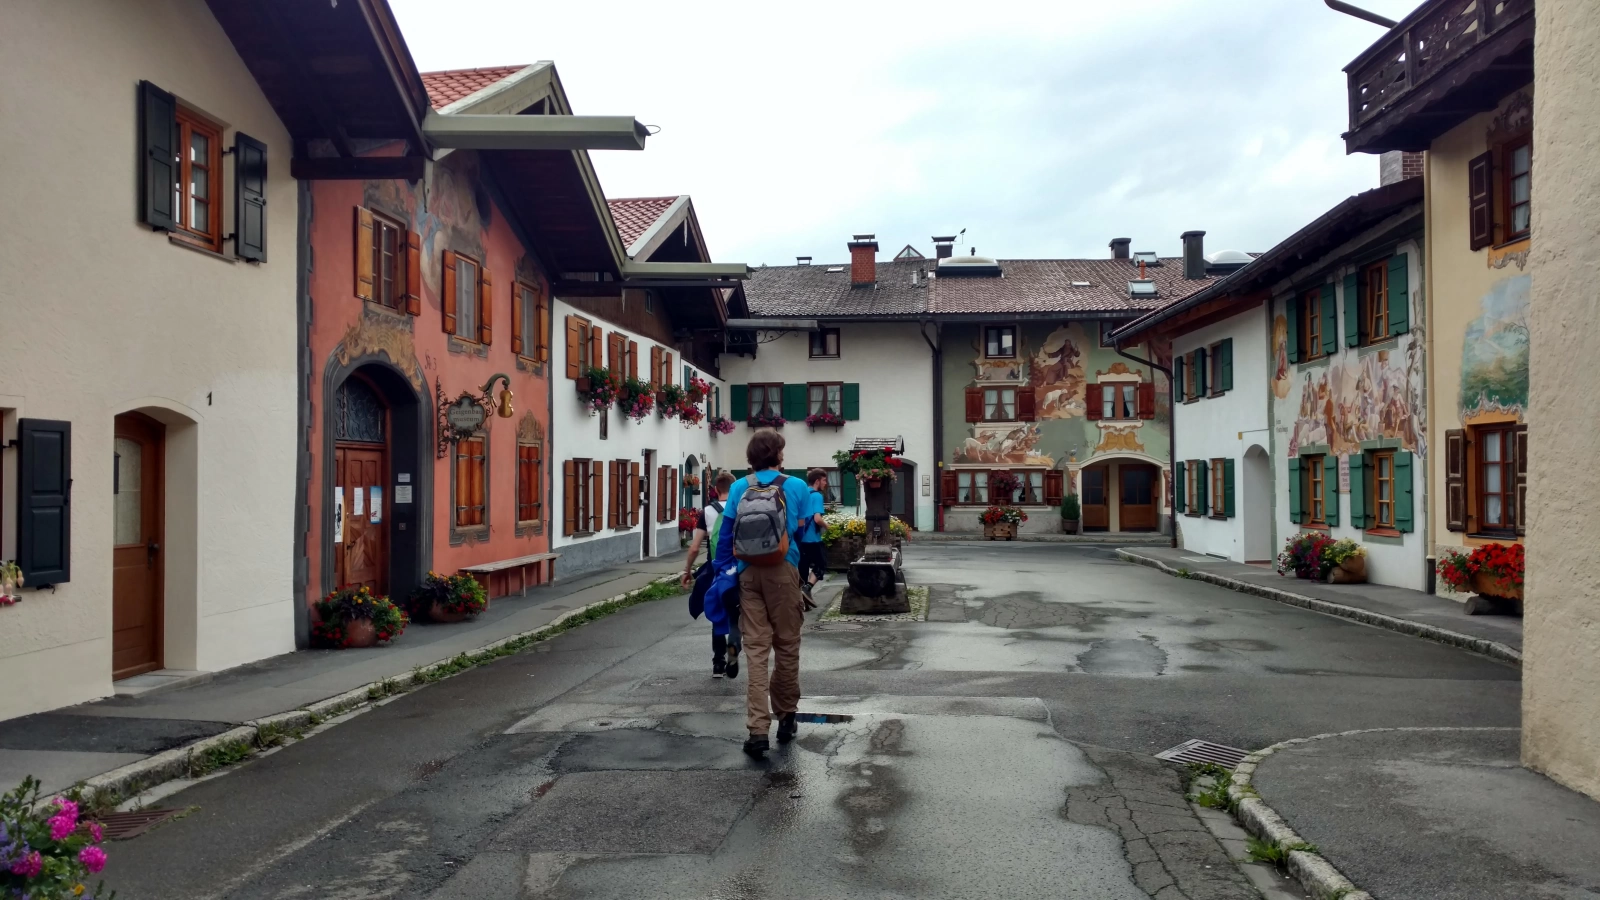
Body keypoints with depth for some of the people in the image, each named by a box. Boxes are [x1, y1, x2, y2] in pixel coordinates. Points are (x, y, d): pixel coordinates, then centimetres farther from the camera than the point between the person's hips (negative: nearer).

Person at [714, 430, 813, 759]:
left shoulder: (739, 488, 4)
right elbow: (806, 532, 5)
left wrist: (722, 572, 8)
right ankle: (786, 716, 25)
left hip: (749, 574, 2)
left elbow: (725, 535, 3)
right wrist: (812, 570, 18)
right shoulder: (796, 487, -1)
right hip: (783, 572, -2)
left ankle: (758, 728, -4)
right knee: (787, 646, 12)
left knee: (756, 648, 2)